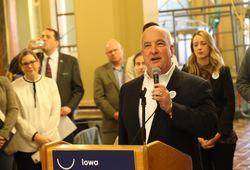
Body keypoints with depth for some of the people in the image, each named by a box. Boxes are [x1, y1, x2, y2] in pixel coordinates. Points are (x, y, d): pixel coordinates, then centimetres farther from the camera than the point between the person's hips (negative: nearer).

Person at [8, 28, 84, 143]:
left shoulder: (70, 61, 4)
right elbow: (13, 69, -1)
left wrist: (70, 107, -12)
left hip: (63, 113, -1)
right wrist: (27, 49, -8)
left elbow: (78, 89, 4)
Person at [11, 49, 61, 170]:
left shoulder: (50, 83, 6)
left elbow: (55, 113, 2)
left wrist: (45, 137, -7)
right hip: (25, 146, -1)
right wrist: (35, 136, -13)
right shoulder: (14, 87, 0)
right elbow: (17, 117, -4)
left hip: (50, 142, 2)